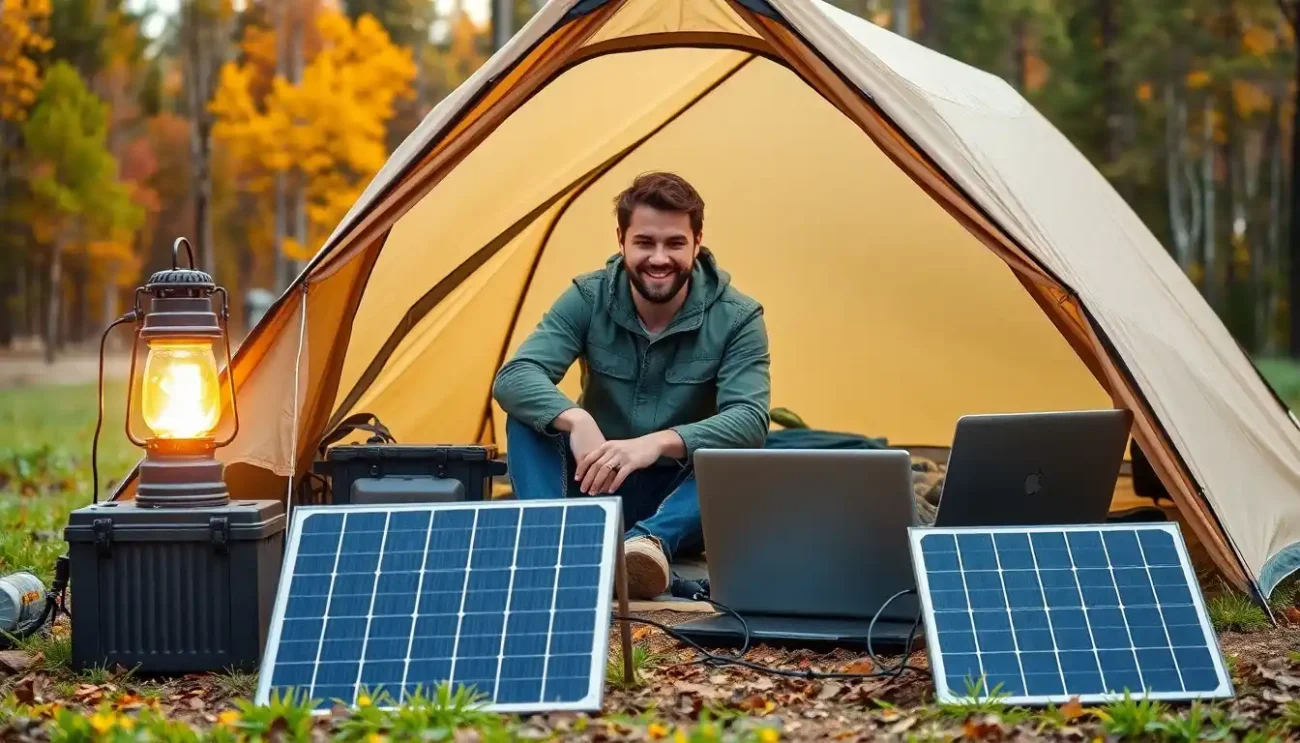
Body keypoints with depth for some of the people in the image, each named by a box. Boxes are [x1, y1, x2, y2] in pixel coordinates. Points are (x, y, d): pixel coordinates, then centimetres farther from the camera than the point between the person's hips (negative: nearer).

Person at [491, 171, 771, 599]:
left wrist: (658, 443, -46)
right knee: (529, 413, -24)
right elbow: (513, 378, -23)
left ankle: (653, 540, -52)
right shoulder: (589, 298, -10)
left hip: (682, 498, -1)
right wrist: (576, 419, -45)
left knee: (748, 460, -32)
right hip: (597, 489, 1)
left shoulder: (737, 318, -14)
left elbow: (750, 420, -28)